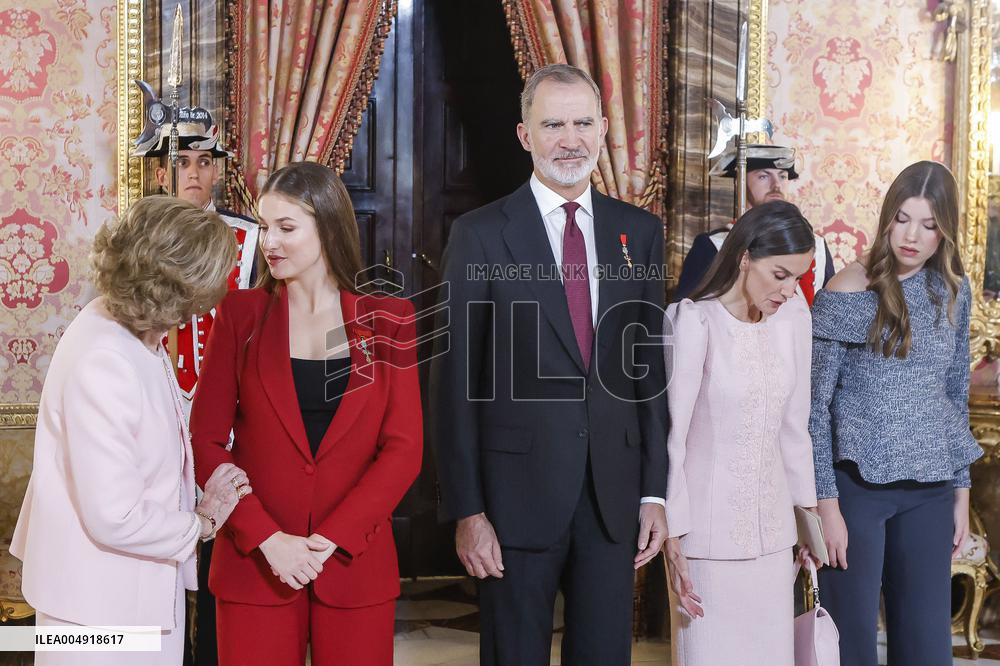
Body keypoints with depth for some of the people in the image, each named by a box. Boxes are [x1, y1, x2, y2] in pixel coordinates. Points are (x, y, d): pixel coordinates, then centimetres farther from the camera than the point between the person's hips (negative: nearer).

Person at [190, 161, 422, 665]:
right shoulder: (241, 315, 2)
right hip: (255, 564, 0)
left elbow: (404, 448, -3)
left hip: (356, 562, 0)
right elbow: (207, 440, -1)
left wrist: (329, 539, -12)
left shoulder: (386, 321, 2)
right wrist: (267, 538, -12)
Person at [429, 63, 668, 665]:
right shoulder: (480, 235, -3)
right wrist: (466, 510, -9)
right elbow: (455, 383, -4)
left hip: (615, 495, 3)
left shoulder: (640, 232, 7)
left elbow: (653, 368, 8)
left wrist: (656, 491, 4)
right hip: (518, 493, -3)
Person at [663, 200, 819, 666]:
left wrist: (809, 509, 13)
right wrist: (672, 538, -14)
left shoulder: (793, 315, 1)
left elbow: (794, 425, 10)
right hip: (708, 530, -5)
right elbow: (671, 438, -13)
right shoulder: (694, 322, -15)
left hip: (770, 526, 5)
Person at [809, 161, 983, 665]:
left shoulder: (953, 291, 5)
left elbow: (955, 396, 13)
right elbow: (815, 404, -8)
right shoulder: (848, 294, -9)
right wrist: (826, 503, -11)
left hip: (930, 492, 4)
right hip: (857, 486, -4)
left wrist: (961, 491, 12)